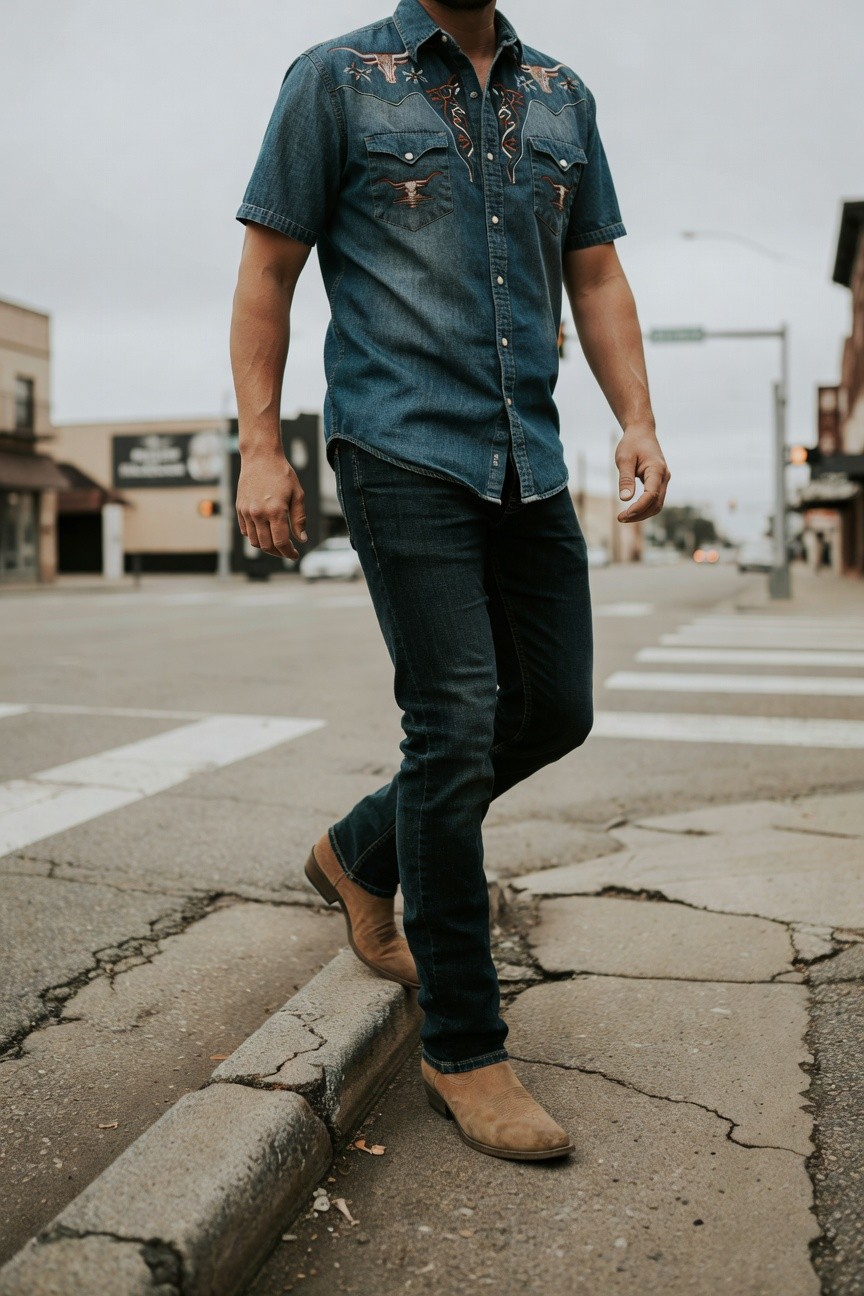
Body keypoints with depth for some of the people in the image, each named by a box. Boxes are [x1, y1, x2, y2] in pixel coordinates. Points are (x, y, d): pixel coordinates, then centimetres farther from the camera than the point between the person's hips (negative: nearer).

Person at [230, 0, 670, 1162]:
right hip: (401, 447, -6)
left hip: (528, 458, 7)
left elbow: (596, 276, 16)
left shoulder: (561, 97, 17)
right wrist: (259, 444, -8)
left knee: (555, 710, 7)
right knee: (457, 722, -12)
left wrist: (637, 420, 2)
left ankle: (361, 856, 30)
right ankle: (463, 1050, 1)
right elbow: (268, 271, 1)